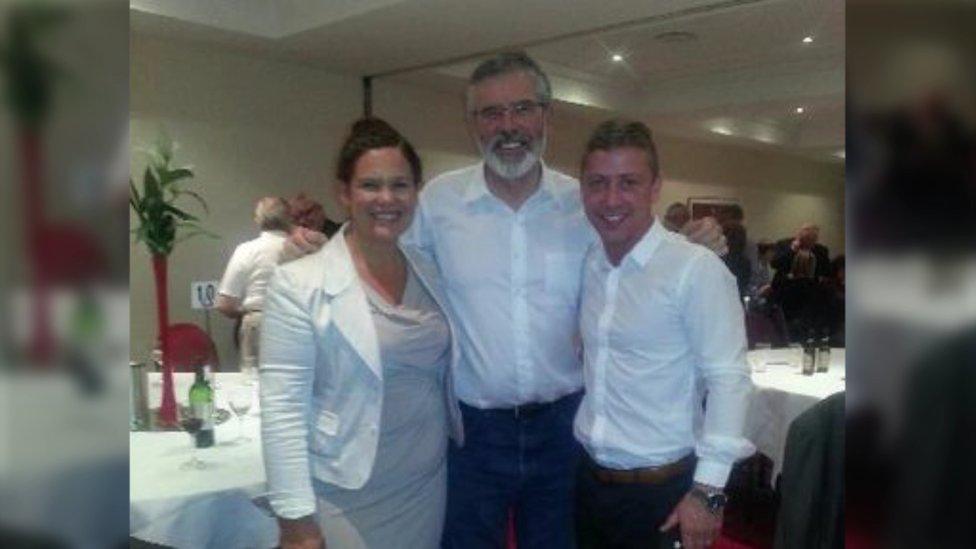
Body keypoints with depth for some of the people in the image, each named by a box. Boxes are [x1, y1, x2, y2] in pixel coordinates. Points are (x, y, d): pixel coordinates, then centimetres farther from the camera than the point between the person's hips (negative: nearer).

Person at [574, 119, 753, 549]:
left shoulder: (696, 269, -17)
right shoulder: (587, 264, 2)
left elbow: (728, 379, -16)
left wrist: (708, 490, -18)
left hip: (662, 490, -5)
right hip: (588, 479, 6)